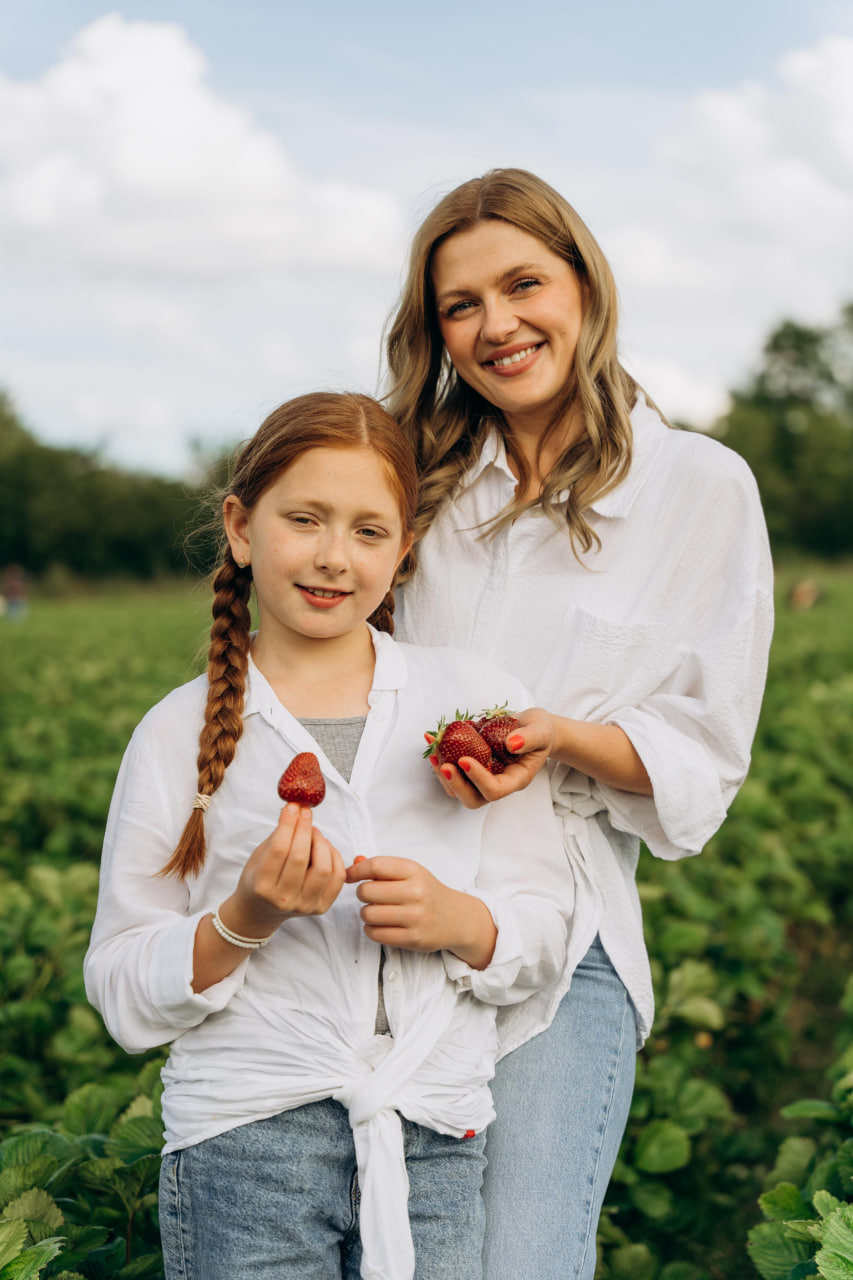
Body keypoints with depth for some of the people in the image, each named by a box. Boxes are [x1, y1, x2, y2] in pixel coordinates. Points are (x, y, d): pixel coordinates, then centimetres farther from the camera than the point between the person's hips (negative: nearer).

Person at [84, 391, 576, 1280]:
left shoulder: (474, 699, 6)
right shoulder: (182, 732, 2)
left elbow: (545, 933, 7)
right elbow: (123, 994, 1)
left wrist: (456, 920, -13)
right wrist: (244, 920, -15)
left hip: (433, 1139, 1)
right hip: (243, 1139, -1)